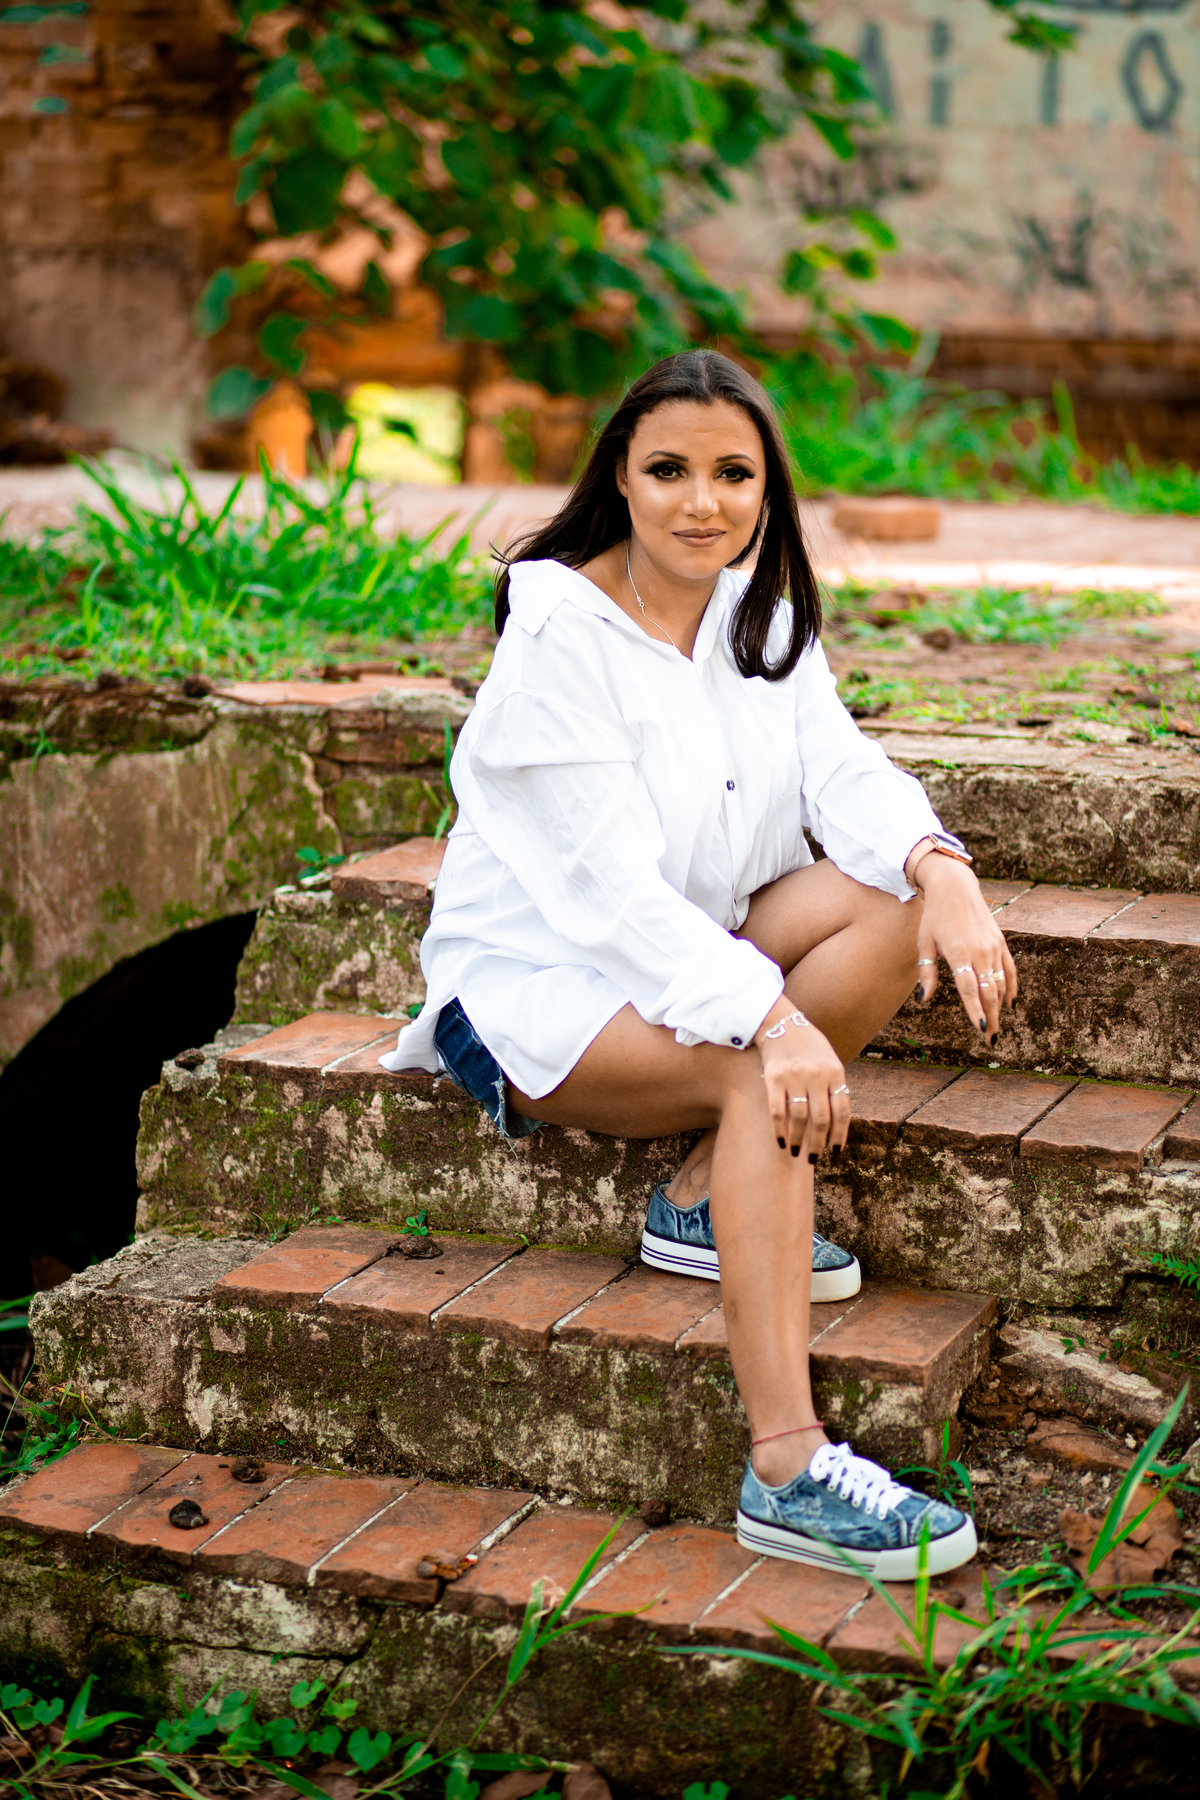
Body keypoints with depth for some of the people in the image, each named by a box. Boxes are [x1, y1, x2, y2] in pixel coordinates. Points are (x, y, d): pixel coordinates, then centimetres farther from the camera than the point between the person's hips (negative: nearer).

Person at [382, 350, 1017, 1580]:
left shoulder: (761, 610, 4)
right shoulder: (560, 636, -19)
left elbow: (841, 770, -8)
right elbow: (612, 885, -27)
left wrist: (942, 871, -30)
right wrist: (772, 1016, -39)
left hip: (688, 947, 7)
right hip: (537, 982, -7)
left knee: (900, 903, -17)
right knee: (764, 1076, -33)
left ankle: (706, 1202, -12)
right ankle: (786, 1470, -37)